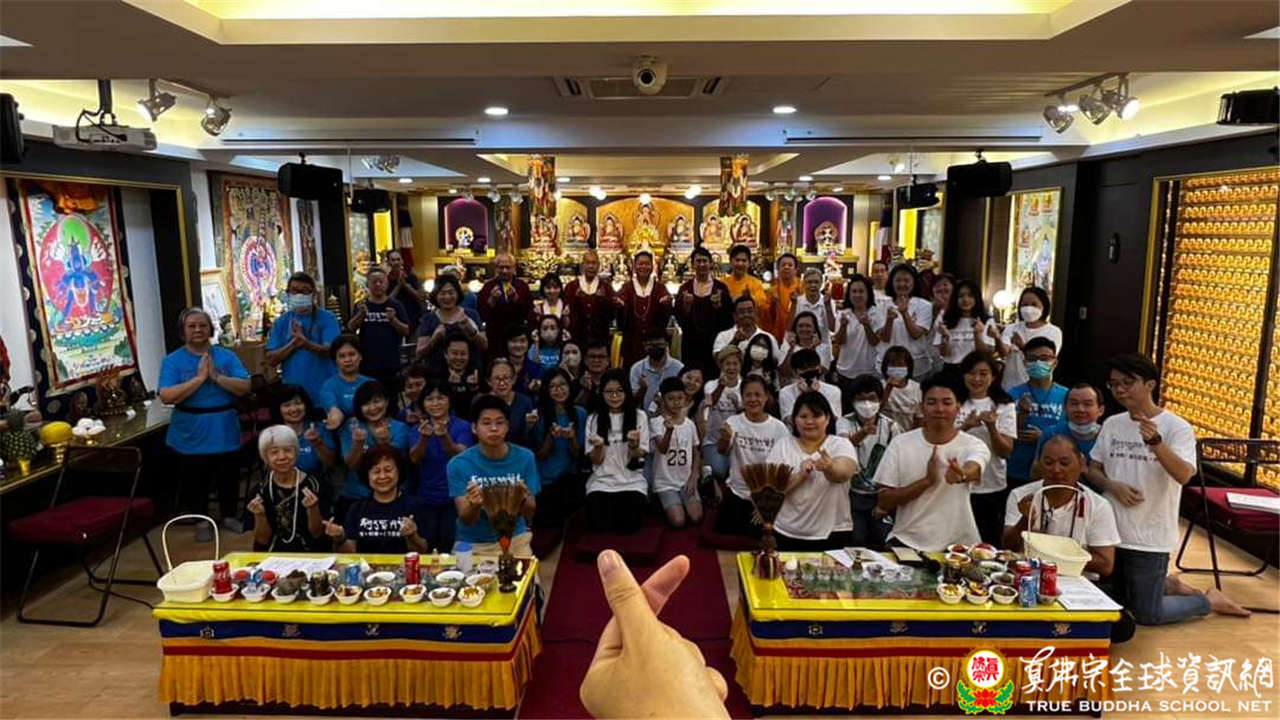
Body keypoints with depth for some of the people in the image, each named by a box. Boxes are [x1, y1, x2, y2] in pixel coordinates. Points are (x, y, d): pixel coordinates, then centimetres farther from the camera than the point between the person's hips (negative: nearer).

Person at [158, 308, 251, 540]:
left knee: (228, 477, 13)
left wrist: (216, 376, -19)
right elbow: (166, 396, -15)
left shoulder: (227, 356, 1)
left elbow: (245, 387, -8)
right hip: (191, 435, -1)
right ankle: (202, 522, 26)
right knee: (196, 479, 8)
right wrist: (199, 378, -20)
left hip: (224, 431, 2)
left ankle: (229, 516, 32)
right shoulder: (172, 361, -3)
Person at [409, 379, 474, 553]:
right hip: (426, 498, 3)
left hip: (455, 498, -2)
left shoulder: (462, 426, -3)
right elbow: (414, 459, -12)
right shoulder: (419, 428, 5)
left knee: (450, 548, -5)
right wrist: (424, 438, -33)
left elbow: (460, 456, -20)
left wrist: (445, 437, -40)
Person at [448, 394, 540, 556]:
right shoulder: (459, 464, -12)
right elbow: (465, 520, -13)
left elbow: (529, 514, -6)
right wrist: (474, 506, -34)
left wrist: (524, 500, -27)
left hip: (514, 537, 1)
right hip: (472, 543, -1)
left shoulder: (524, 458, -9)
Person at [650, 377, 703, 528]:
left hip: (686, 481, 3)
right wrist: (669, 429, -46)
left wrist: (693, 478, -2)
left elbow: (696, 454, 11)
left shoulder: (690, 424, 3)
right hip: (665, 482, -3)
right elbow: (662, 449, -27)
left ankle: (682, 503, 16)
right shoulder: (656, 422, -11)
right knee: (678, 521, -20)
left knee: (696, 518, -16)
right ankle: (669, 507, 13)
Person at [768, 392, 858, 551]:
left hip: (833, 534, -1)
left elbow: (843, 474, -25)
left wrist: (829, 468, -47)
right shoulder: (782, 445, 2)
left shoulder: (842, 445, -2)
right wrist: (801, 475, -21)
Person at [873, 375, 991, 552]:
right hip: (907, 542, -1)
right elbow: (884, 501, -3)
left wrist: (962, 474, -49)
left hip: (958, 545, 1)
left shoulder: (974, 445, -2)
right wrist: (927, 480, -16)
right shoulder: (900, 443, -1)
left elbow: (973, 470, -26)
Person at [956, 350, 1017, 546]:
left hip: (993, 488, 1)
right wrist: (965, 427, -21)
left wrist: (991, 427, -21)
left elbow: (1006, 452, -4)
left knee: (991, 544, 9)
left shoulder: (1005, 407, 3)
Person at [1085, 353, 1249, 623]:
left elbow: (1184, 475, -27)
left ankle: (1211, 600, 27)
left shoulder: (1177, 427, -12)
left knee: (1148, 615, 3)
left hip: (1149, 537, -5)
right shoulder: (1112, 424, 2)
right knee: (1114, 603, 20)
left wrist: (1155, 442, -43)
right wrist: (1112, 486, -13)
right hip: (1111, 532, 6)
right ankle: (1168, 586, 42)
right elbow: (1092, 469, 8)